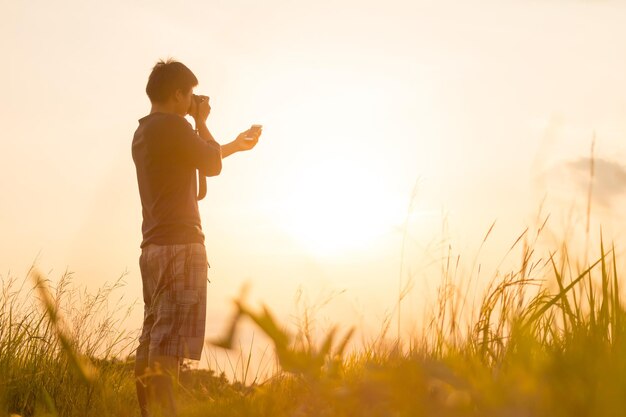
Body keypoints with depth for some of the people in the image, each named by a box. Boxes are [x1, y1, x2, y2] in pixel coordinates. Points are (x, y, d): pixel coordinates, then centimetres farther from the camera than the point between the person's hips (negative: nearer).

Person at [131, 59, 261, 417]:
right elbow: (212, 166, -1)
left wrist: (236, 145, 36)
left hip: (155, 246, 10)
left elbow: (202, 158, 30)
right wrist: (202, 122, 10)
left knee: (152, 341, 8)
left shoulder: (144, 132, 19)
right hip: (180, 243, -9)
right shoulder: (173, 125, -10)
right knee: (169, 343, -14)